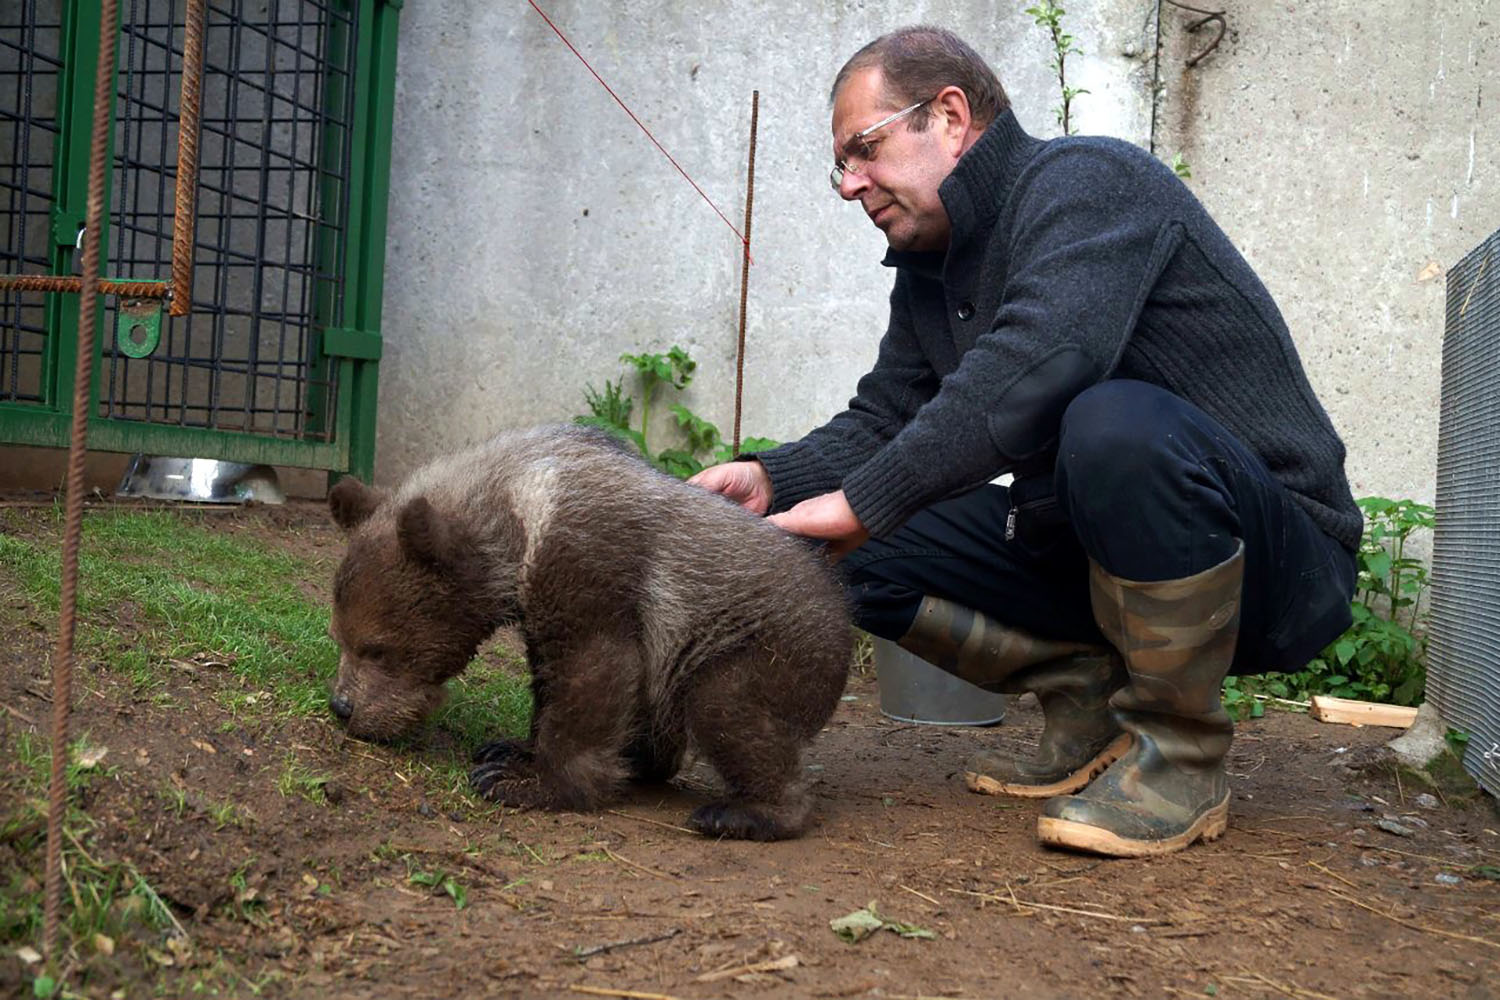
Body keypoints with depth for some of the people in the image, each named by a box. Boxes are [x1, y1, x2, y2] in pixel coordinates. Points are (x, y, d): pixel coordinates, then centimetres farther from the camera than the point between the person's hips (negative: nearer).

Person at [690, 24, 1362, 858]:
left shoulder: (1086, 180, -16)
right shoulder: (929, 274, 13)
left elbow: (1038, 361, -33)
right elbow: (881, 421, 11)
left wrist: (865, 499, -30)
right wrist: (772, 478, -9)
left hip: (1282, 560, -8)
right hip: (1087, 552, 8)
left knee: (1115, 423, -38)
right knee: (874, 555, -2)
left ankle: (1180, 758, -19)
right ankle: (1090, 708, 7)